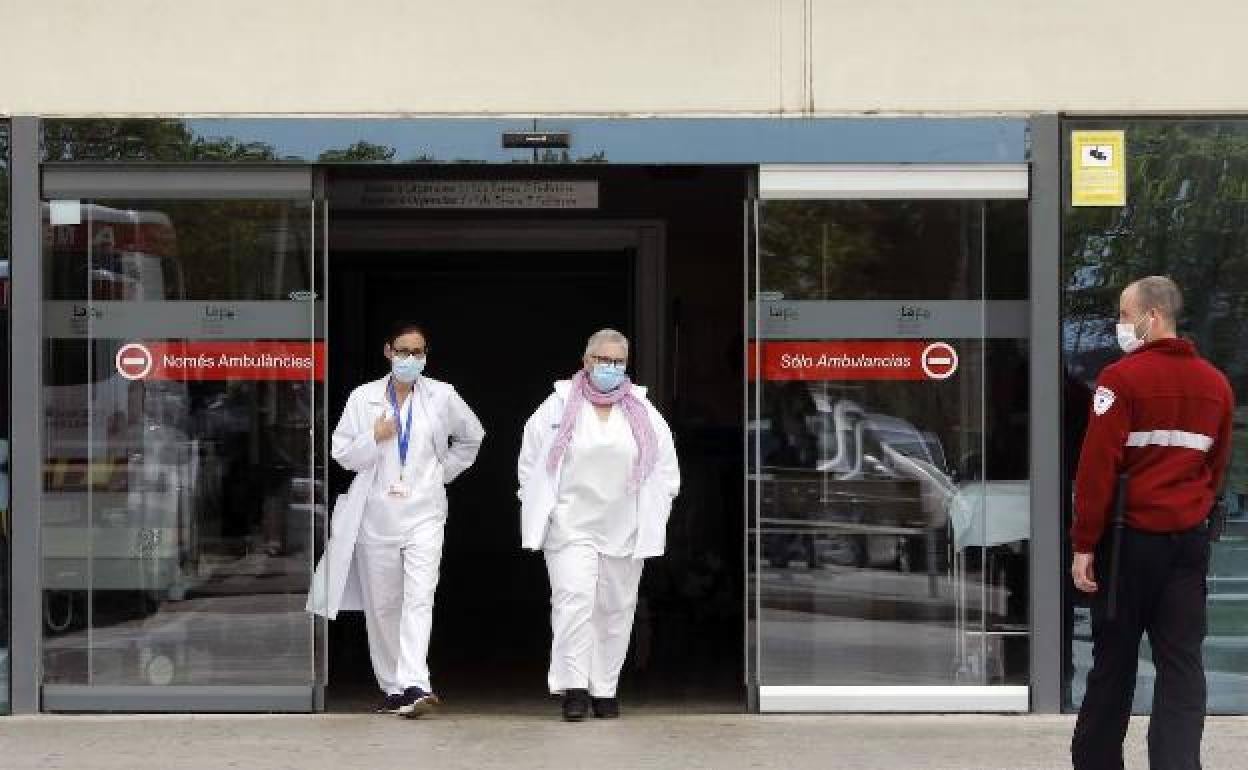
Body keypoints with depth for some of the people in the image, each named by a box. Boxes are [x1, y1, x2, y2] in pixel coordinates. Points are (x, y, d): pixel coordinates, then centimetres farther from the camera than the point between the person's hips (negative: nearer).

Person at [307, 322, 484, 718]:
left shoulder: (442, 396, 3)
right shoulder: (364, 398, 3)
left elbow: (472, 435, 20)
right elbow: (341, 453, 3)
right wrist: (374, 438, -14)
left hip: (423, 514, -1)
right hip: (376, 517, 2)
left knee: (419, 599, -16)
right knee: (381, 604, 6)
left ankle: (414, 686, -25)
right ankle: (392, 688, 17)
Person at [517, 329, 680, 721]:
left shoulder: (643, 413, 9)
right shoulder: (559, 405, 2)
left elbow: (665, 466, 14)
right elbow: (530, 460, 6)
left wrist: (652, 512, 6)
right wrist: (539, 509, 1)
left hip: (624, 529, 3)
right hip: (570, 525, -3)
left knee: (616, 608, 6)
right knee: (574, 599, -16)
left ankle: (604, 689, 15)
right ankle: (574, 687, -15)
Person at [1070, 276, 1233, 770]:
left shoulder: (1123, 377, -11)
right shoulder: (1216, 384, 7)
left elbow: (1097, 466, -15)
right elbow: (1216, 468, 13)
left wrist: (1084, 545, -11)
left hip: (1130, 538, -4)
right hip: (1190, 541, 4)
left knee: (1115, 659, 9)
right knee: (1182, 664, 2)